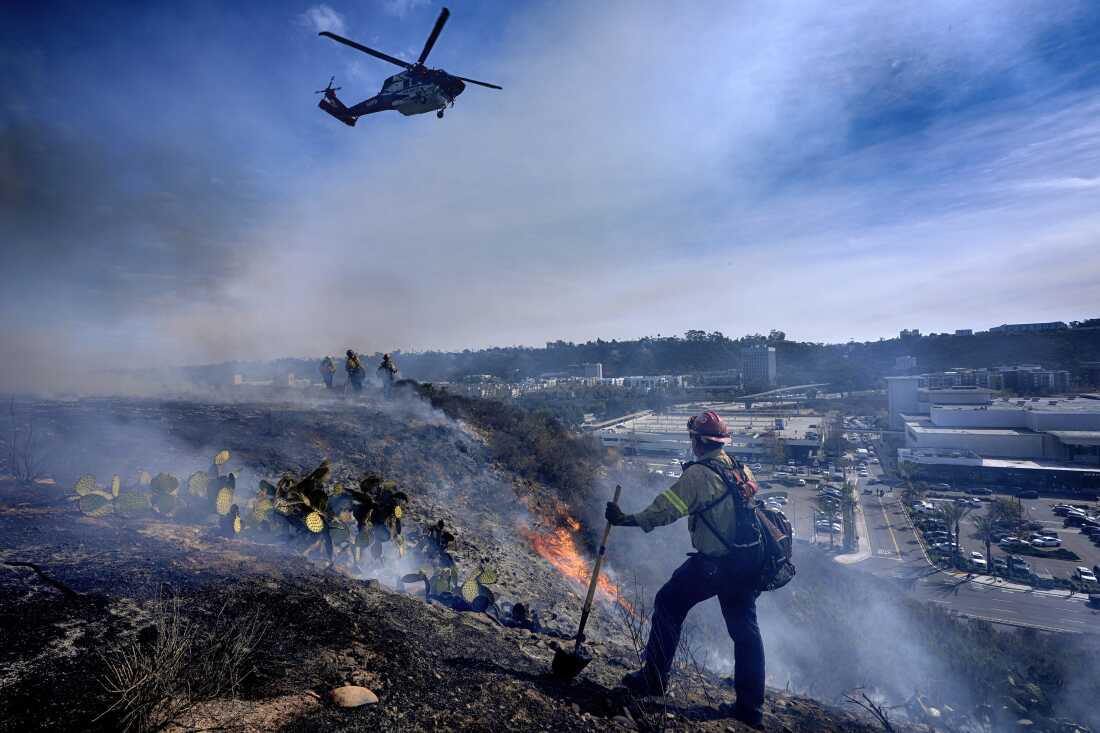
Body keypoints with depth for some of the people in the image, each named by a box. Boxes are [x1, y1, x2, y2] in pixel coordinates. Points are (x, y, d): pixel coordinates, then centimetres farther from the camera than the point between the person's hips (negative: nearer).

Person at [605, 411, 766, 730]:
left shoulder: (699, 473, -17)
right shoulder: (741, 469, 6)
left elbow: (668, 507, -23)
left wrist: (627, 519, -18)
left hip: (714, 563, -7)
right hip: (749, 561, 8)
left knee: (669, 605, 10)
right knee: (744, 628, 17)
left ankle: (654, 678, 16)